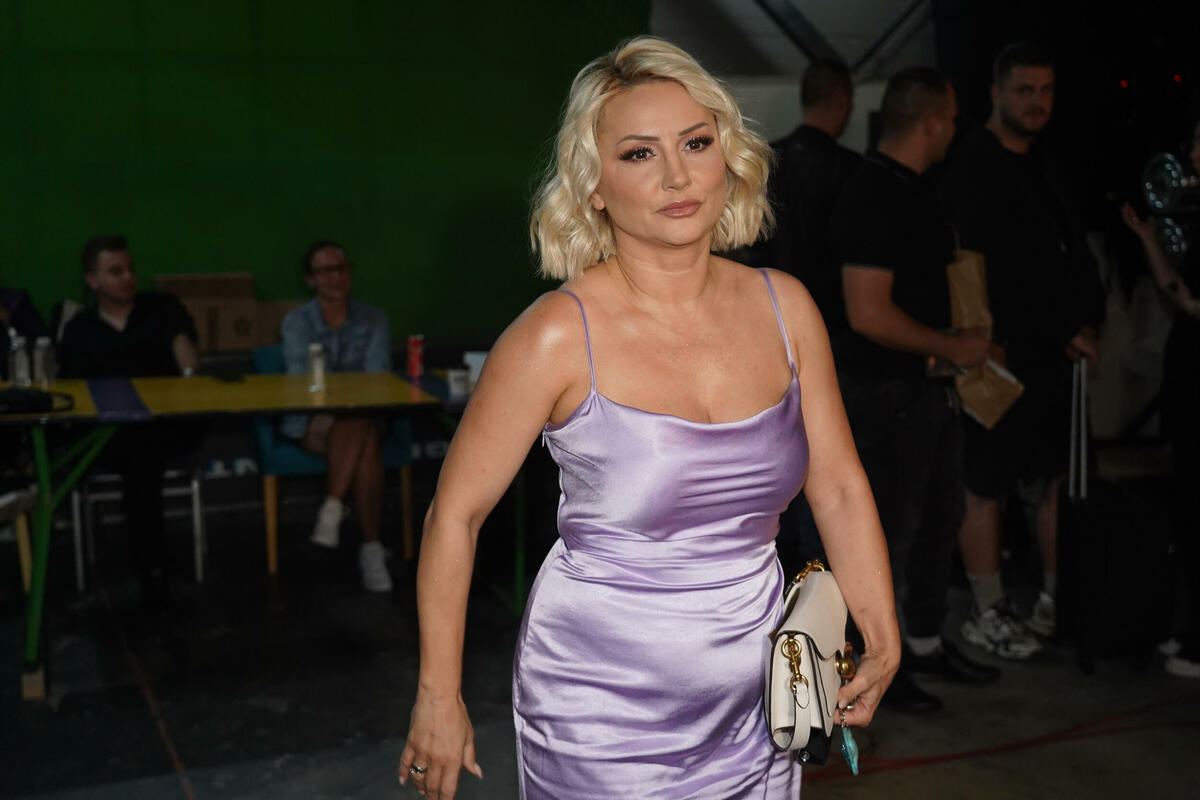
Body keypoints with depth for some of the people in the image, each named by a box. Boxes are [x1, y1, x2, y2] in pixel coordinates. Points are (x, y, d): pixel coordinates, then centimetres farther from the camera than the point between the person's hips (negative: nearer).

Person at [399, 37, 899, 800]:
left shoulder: (784, 306, -3)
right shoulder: (559, 336, -17)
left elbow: (840, 488, 6)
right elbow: (454, 516, -9)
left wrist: (882, 643, 4)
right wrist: (439, 697, -5)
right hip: (604, 712, -4)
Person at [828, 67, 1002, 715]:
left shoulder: (915, 190, 12)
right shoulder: (870, 199, -20)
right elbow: (869, 314, -25)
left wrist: (967, 340, 15)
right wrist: (952, 346, -16)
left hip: (932, 385, 10)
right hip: (885, 393, -10)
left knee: (940, 515, 18)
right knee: (890, 529, 0)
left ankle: (925, 642, 33)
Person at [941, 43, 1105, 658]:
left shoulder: (1044, 165, 17)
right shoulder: (972, 168, -9)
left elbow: (1075, 250, 17)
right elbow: (996, 276, -15)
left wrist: (1087, 322, 0)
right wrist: (1060, 335, -11)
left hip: (1057, 353, 8)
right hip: (1004, 357, -8)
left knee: (1056, 479, 13)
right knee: (986, 488, 1)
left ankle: (1055, 601, 25)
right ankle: (987, 615, 12)